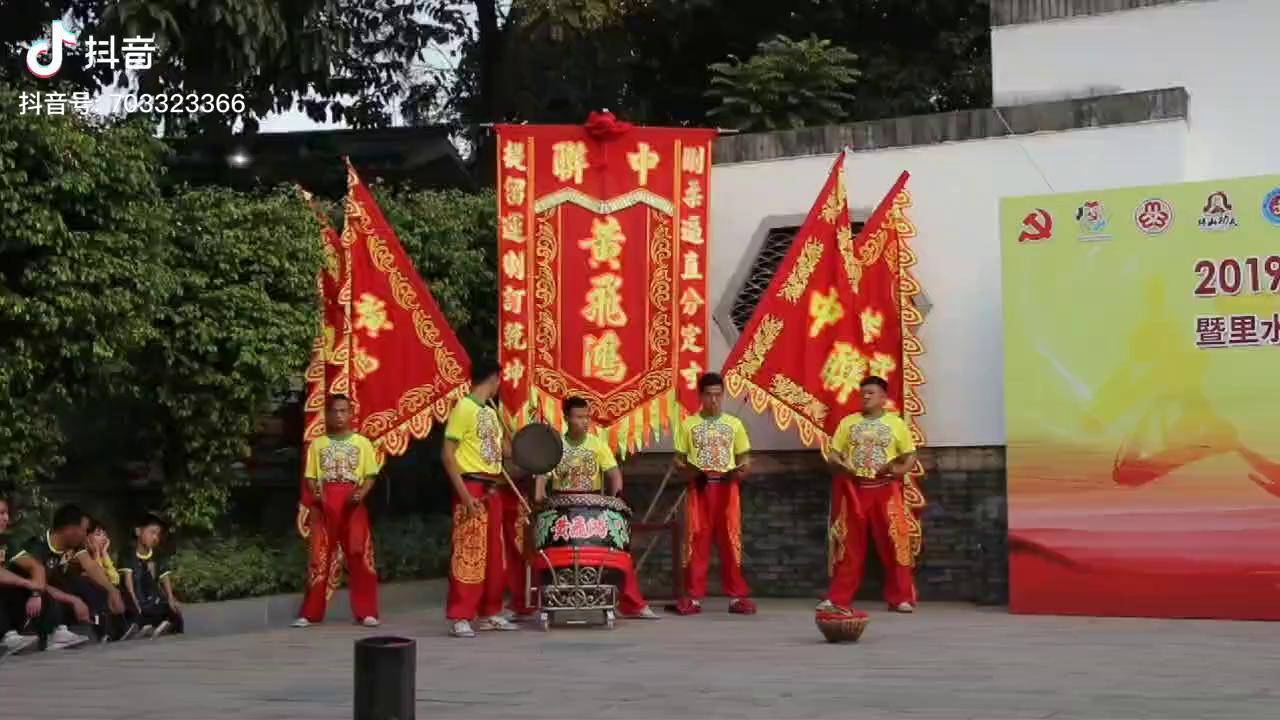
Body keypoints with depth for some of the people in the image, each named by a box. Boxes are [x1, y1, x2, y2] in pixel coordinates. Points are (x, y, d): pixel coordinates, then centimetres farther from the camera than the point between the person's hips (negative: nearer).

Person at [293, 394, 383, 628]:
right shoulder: (317, 444, 11)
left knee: (360, 556, -4)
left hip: (352, 503, -1)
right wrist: (314, 496, -9)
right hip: (324, 504, 1)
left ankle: (366, 612, 0)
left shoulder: (362, 442, 7)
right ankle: (310, 613, 9)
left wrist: (362, 492, -14)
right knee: (320, 558, 3)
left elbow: (371, 475, 4)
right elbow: (310, 477, 10)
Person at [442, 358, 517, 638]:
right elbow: (447, 454, -15)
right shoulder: (463, 408, -9)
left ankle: (489, 613, 19)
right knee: (468, 553, -10)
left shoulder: (491, 412, 16)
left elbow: (507, 452, 20)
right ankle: (459, 618, -7)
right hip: (471, 488, -9)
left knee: (494, 554, 11)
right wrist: (464, 494, -20)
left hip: (492, 489, 9)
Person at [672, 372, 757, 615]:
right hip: (699, 488, 0)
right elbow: (678, 459, 8)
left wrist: (741, 470, -11)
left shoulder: (734, 424, 9)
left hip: (727, 488, 1)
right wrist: (688, 471, -13)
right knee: (696, 541, -1)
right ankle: (693, 597, 3)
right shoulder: (688, 424, 7)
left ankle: (737, 596, 3)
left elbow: (744, 457, 11)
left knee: (731, 540, -1)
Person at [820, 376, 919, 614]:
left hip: (885, 489, -1)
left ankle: (901, 598, 3)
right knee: (849, 545, 4)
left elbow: (910, 456, 6)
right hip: (853, 489, 2)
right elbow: (833, 454, 9)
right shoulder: (848, 422, 10)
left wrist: (899, 469, -15)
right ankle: (839, 598, 7)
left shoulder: (896, 423, 5)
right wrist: (838, 466, -14)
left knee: (893, 543, -4)